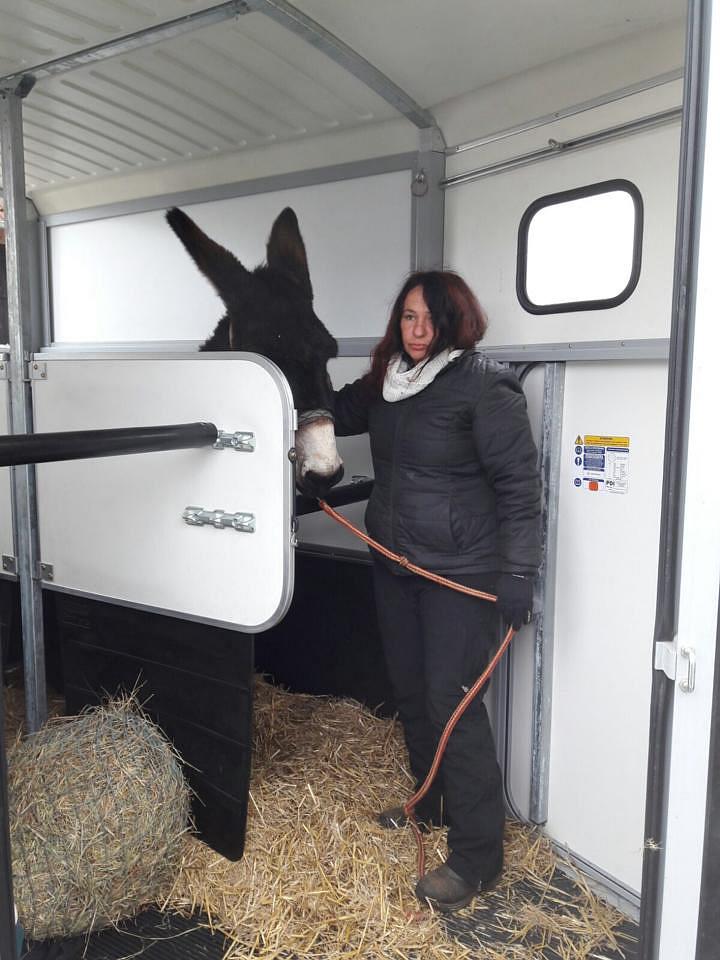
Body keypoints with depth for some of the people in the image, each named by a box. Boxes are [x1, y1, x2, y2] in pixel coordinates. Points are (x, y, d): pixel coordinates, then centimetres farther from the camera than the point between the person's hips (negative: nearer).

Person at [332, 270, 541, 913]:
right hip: (394, 564, 8)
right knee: (410, 691, 17)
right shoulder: (387, 381, 8)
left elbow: (519, 483, -16)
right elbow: (336, 413, 22)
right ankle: (432, 806, 39)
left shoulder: (485, 385, -14)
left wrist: (518, 573, -19)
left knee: (452, 701, -5)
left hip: (460, 571, -8)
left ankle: (478, 856, 11)